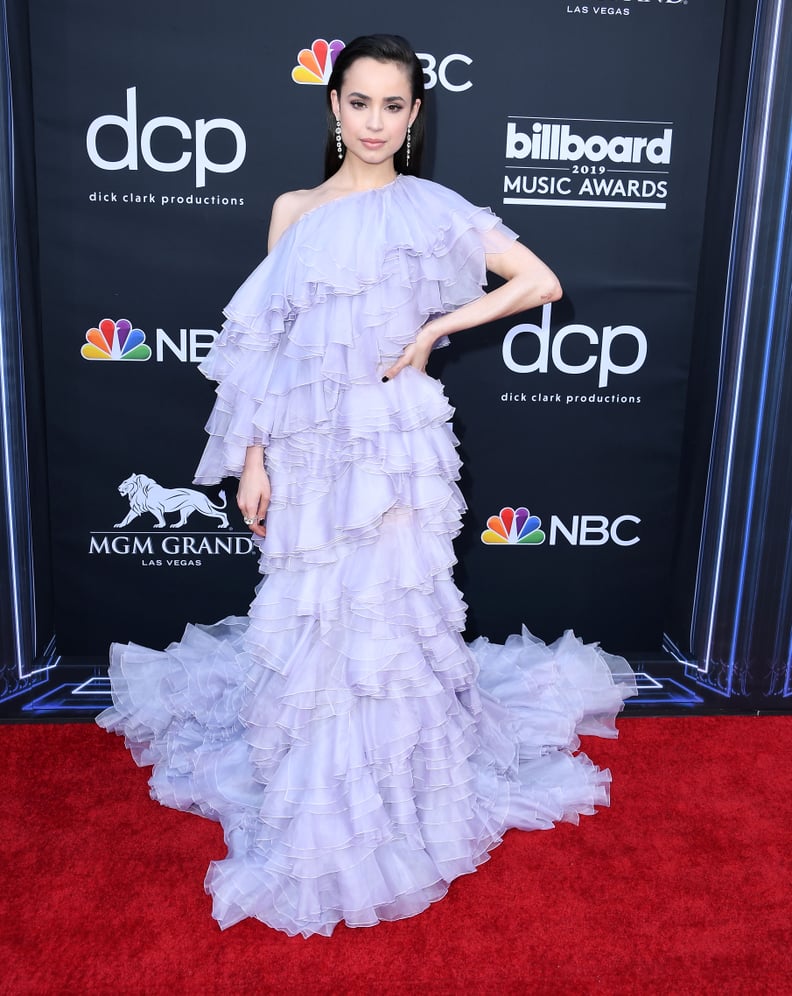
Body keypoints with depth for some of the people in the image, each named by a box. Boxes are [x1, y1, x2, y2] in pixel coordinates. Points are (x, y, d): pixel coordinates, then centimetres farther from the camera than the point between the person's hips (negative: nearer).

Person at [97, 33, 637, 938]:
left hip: (396, 441, -2)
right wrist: (252, 459, 2)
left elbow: (542, 282, 0)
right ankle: (313, 810, 31)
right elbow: (264, 345, 7)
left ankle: (399, 793, 28)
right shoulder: (293, 210, 10)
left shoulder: (430, 210, 2)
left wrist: (437, 326, -6)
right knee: (308, 618, 9)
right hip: (306, 446, 3)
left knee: (388, 610, 5)